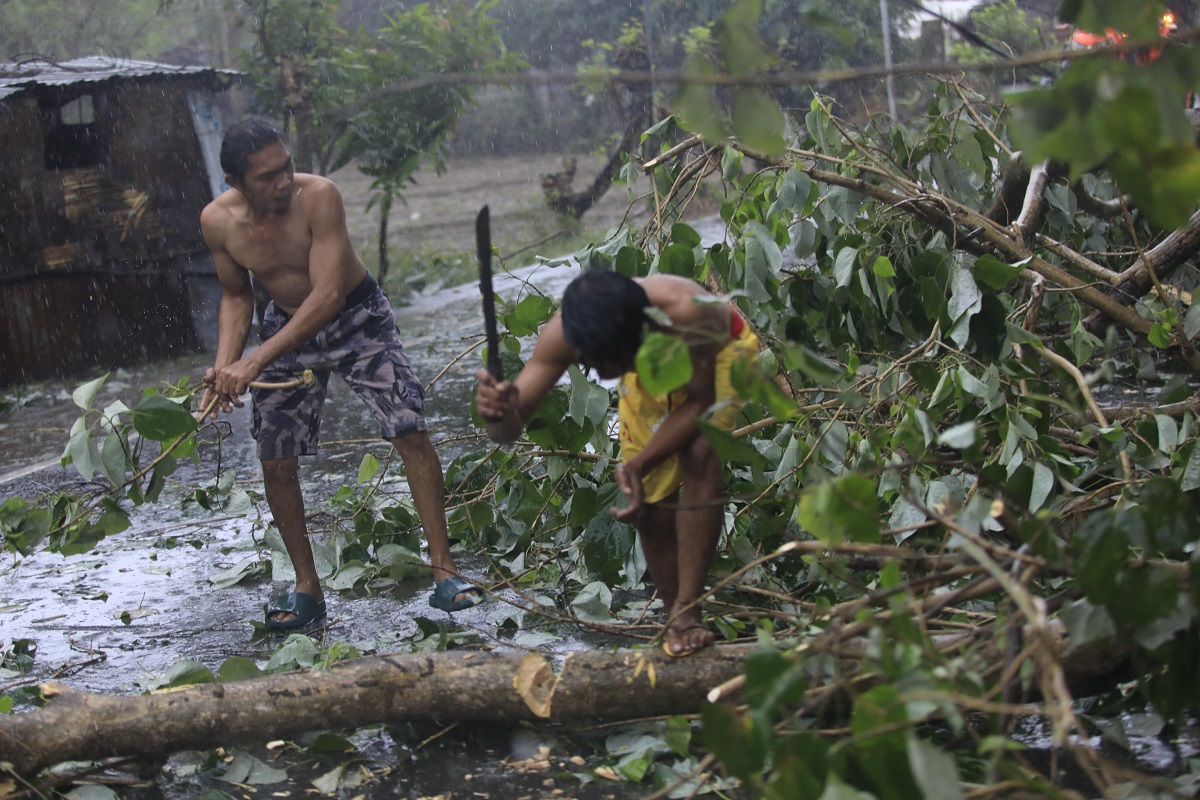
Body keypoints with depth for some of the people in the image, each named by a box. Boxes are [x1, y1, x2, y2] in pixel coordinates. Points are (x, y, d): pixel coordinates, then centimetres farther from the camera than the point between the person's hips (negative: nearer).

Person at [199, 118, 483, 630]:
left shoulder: (319, 196, -29)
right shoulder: (217, 222, -15)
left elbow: (327, 293, -34)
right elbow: (236, 296, 2)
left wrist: (254, 361, -37)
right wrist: (225, 365, -15)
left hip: (357, 318, -3)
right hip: (287, 325, 4)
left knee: (411, 433, -14)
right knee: (275, 459, 1)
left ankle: (443, 572, -5)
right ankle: (307, 587, 17)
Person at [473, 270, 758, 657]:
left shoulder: (683, 312, -46)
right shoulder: (562, 333, -35)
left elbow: (699, 401, -31)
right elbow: (510, 429, -32)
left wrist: (639, 464, -42)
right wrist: (500, 412, -58)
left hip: (718, 353, -4)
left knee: (698, 454, -30)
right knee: (650, 499, 1)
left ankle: (687, 612, -22)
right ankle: (674, 618, 23)